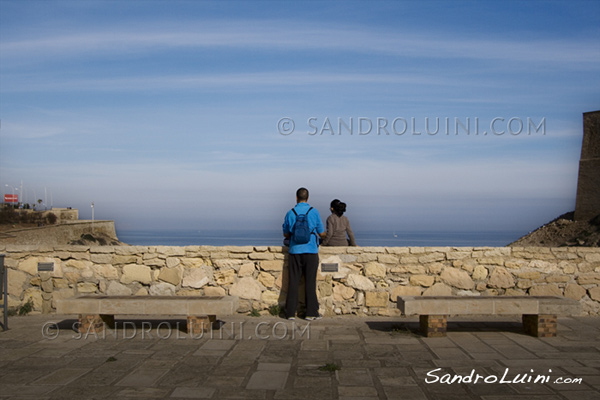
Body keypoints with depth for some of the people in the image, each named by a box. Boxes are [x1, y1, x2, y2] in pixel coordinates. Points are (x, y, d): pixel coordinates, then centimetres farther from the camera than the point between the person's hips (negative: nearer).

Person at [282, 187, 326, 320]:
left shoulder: (290, 213, 2)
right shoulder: (314, 212, -2)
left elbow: (286, 234, 13)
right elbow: (322, 233, 5)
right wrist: (319, 233, 28)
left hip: (295, 251, 1)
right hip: (311, 251, -1)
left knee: (293, 282, 4)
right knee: (310, 282, 2)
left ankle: (290, 312, 5)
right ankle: (311, 312, 4)